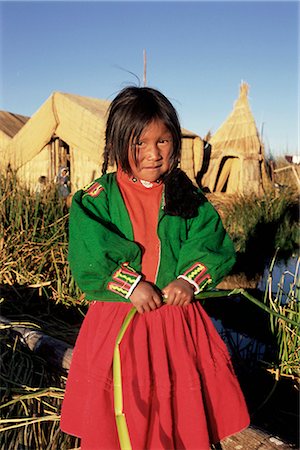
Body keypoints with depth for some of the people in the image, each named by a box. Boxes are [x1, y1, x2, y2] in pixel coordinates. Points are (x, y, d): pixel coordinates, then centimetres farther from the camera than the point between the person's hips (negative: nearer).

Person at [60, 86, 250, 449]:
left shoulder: (186, 196, 1)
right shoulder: (97, 198, -6)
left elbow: (215, 246, -3)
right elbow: (87, 259, -14)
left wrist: (190, 280, -19)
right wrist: (129, 284, -22)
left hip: (179, 321, 2)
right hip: (116, 323, -1)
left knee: (184, 412, 17)